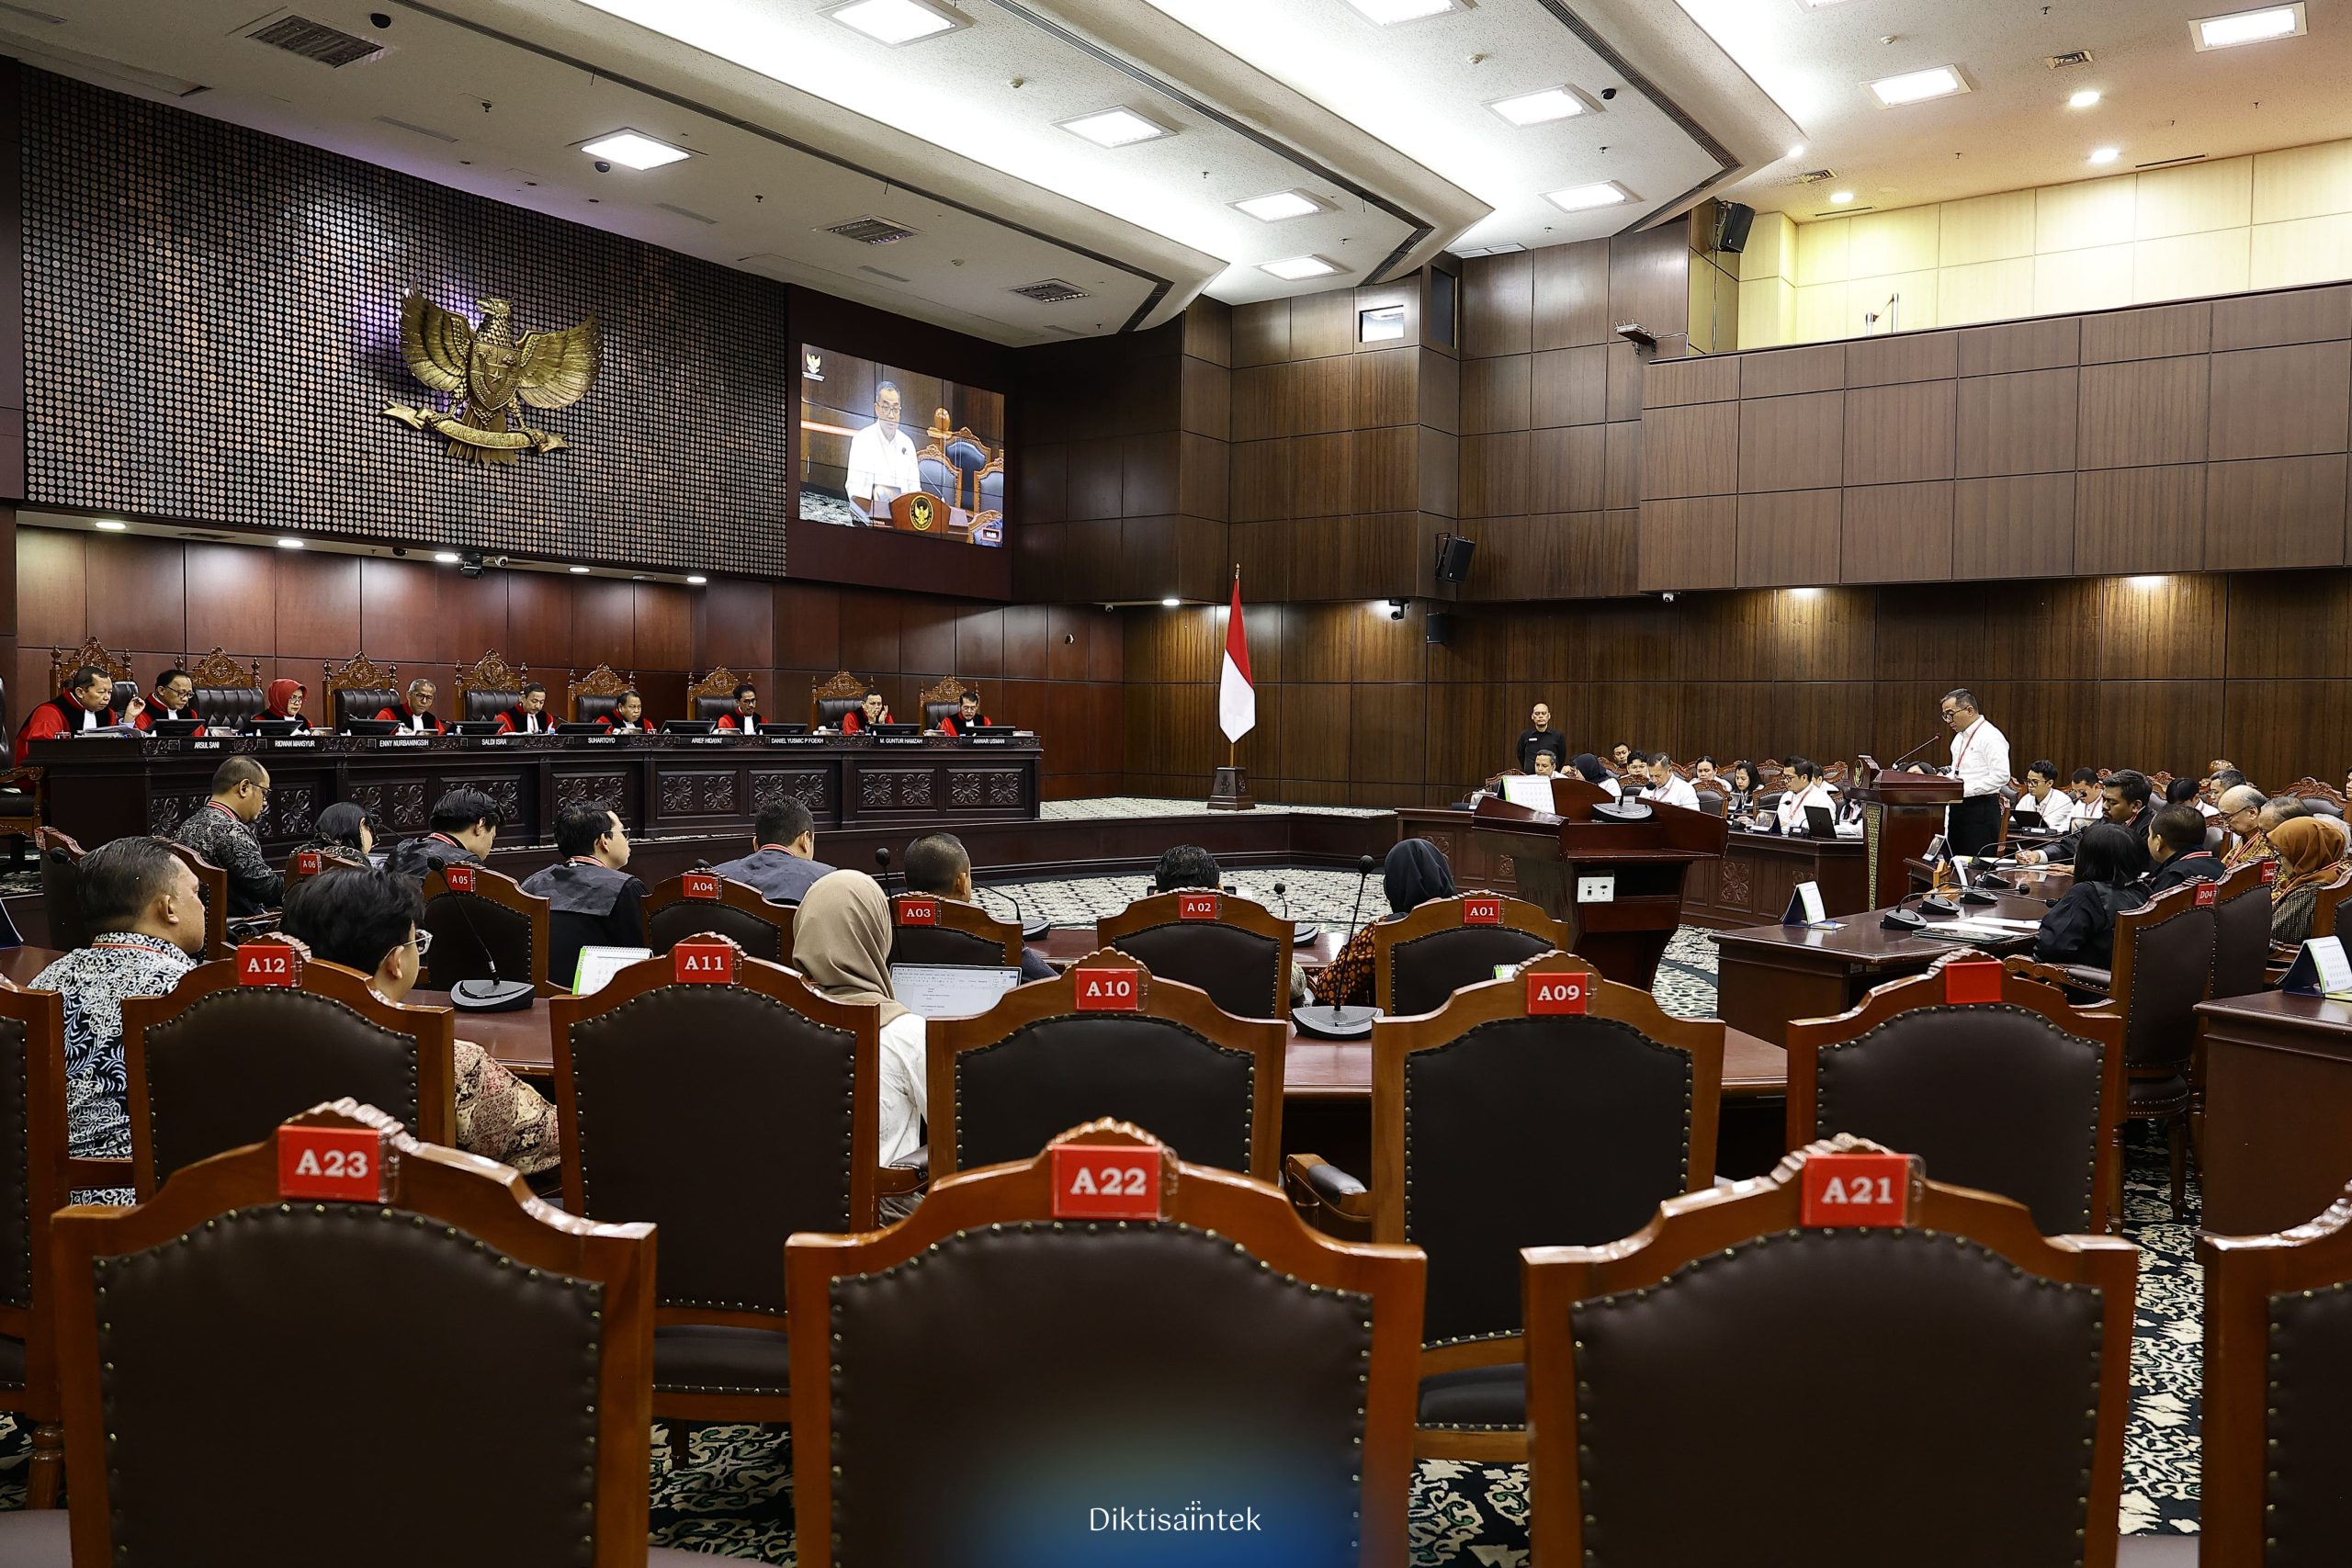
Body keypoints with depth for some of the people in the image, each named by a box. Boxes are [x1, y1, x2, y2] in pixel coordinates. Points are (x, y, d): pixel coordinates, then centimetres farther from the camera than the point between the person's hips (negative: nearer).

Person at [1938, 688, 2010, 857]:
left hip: (1980, 810, -9)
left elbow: (2001, 776, -20)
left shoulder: (1990, 737, -12)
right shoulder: (1959, 736, 17)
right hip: (1957, 808, 9)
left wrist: (1965, 790, -21)